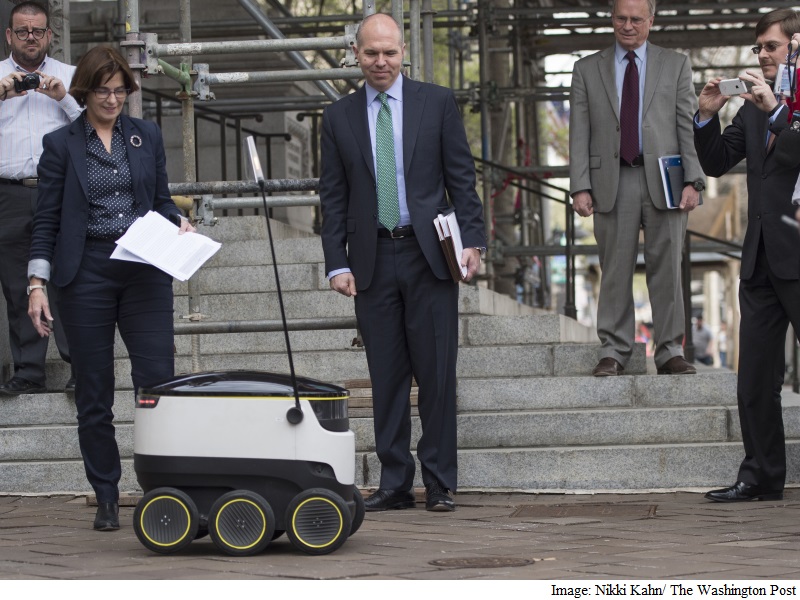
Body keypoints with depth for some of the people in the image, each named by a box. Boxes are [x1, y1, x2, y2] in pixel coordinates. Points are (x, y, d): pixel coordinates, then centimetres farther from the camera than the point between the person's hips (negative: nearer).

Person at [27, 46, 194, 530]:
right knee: (94, 393, 3)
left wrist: (179, 221, -5)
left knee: (158, 379, -9)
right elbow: (47, 219, 2)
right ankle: (107, 499, 11)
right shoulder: (61, 145, 3)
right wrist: (37, 284, -5)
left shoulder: (147, 135, 10)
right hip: (86, 272, -1)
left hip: (145, 270, 2)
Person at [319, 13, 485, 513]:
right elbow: (333, 197, 8)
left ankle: (440, 484, 7)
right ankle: (395, 484, 10)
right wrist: (337, 263, 0)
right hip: (372, 260, 2)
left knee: (437, 373, 0)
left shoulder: (438, 103, 5)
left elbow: (462, 179, 4)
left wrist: (472, 241, -6)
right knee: (387, 377, 4)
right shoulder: (339, 117, 9)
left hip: (429, 255, -1)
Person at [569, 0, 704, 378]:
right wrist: (580, 186, -4)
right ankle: (613, 352, 5)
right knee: (615, 271, 0)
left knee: (666, 269, 1)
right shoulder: (587, 70, 11)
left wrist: (692, 180, -6)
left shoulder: (676, 66, 11)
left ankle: (669, 351, 6)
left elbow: (689, 127, 5)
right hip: (612, 182, 0)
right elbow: (579, 134, 6)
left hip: (663, 179, 0)